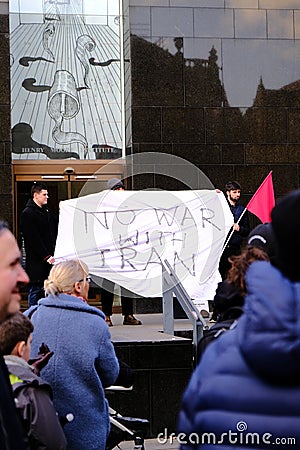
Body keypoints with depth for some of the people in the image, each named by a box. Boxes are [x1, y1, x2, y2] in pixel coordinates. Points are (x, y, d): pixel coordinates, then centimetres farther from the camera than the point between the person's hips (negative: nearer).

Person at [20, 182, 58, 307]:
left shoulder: (47, 212, 16)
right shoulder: (27, 214, -9)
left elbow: (54, 234, 19)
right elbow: (33, 239, -15)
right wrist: (46, 256, -17)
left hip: (49, 258, 8)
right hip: (36, 262, -7)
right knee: (35, 290, -2)